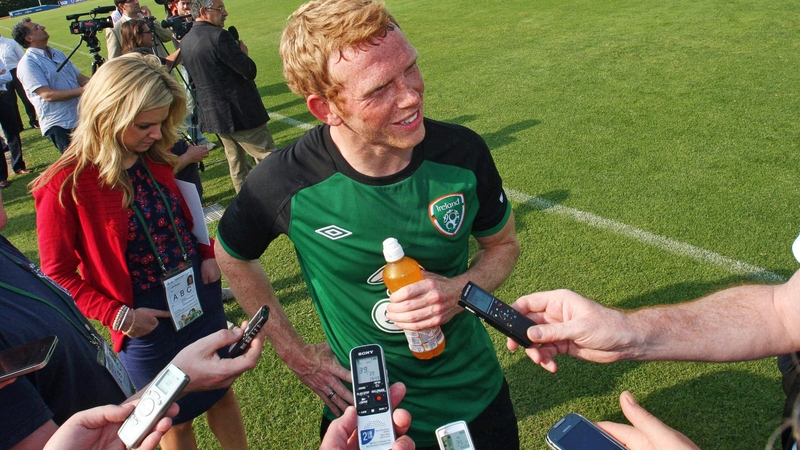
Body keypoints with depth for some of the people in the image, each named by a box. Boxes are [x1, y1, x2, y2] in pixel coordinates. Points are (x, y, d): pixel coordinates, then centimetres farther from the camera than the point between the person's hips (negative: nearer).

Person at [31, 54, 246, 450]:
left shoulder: (156, 159, -2)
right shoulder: (66, 185, -18)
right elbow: (58, 273, -10)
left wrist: (208, 255, -2)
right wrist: (116, 315, -17)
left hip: (200, 292, 5)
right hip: (147, 319, -5)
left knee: (221, 392, 20)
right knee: (175, 418, 16)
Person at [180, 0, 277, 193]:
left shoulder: (184, 42, 8)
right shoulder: (219, 36, -18)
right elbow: (250, 71, -20)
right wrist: (242, 52, 1)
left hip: (212, 115, 8)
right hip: (241, 112, -8)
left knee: (236, 163, 16)